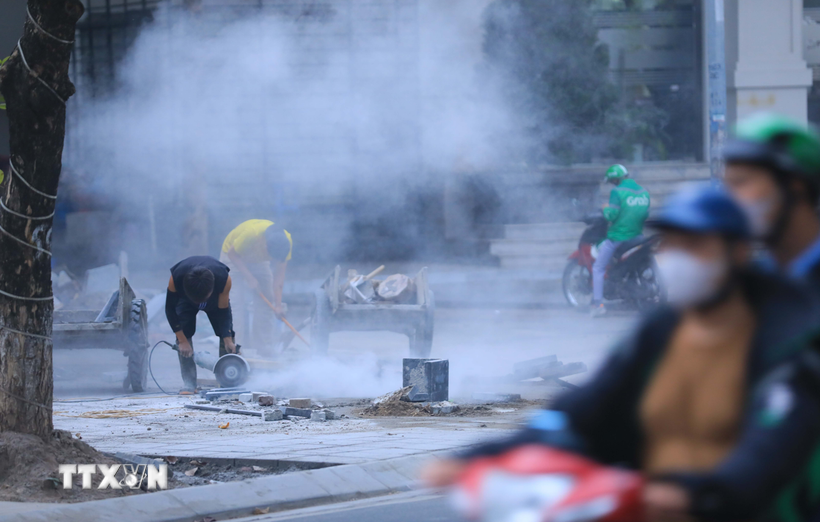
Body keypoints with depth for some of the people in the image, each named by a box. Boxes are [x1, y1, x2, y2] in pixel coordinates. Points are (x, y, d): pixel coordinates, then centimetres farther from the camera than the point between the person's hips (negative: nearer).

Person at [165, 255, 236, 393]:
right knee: (184, 334, -18)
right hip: (185, 299, -1)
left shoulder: (224, 279, -40)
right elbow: (170, 309, -26)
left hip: (217, 299, 1)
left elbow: (223, 311, -26)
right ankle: (189, 384, -17)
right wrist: (182, 339, -28)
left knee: (227, 334, -13)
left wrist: (228, 340, -31)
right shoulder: (175, 279, -41)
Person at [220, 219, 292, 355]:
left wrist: (278, 305, -25)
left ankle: (264, 346, 1)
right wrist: (249, 277, -32)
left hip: (258, 261, 4)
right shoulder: (251, 233, -42)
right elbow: (232, 253, -26)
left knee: (265, 301, -4)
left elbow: (279, 274, -21)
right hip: (234, 257, -4)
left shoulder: (286, 241, -27)